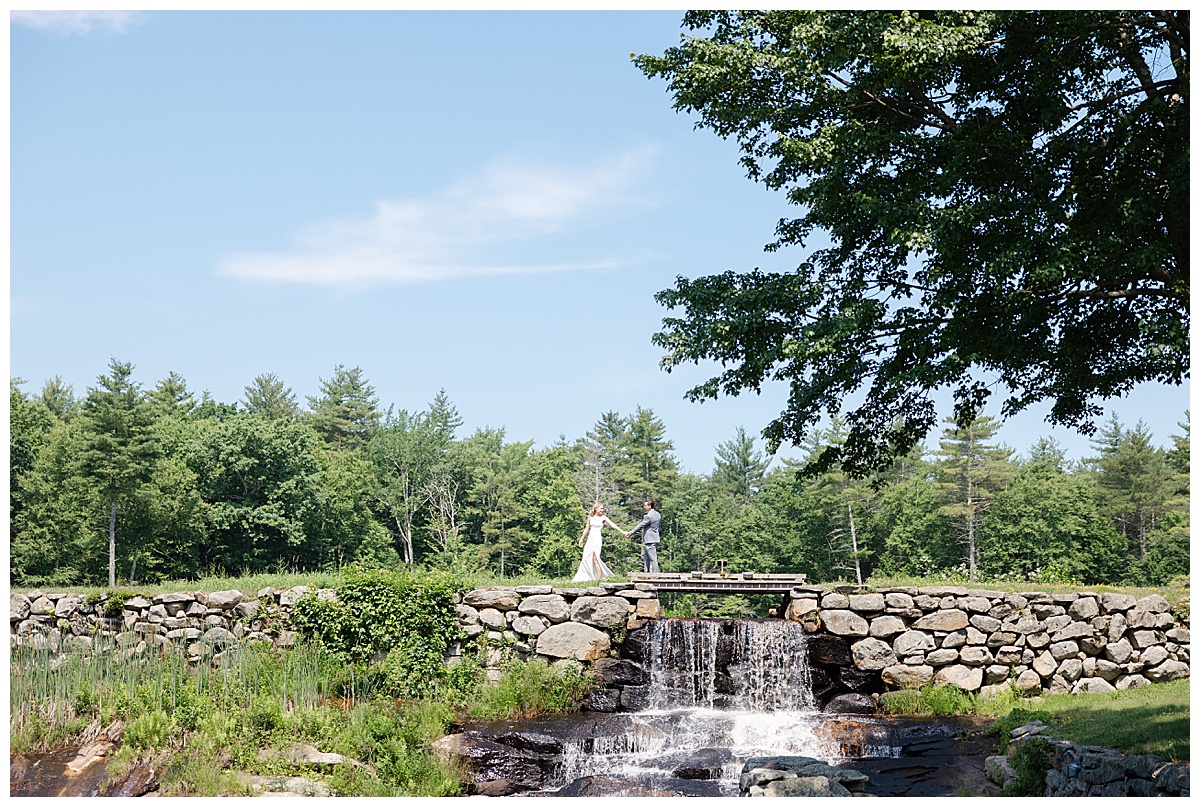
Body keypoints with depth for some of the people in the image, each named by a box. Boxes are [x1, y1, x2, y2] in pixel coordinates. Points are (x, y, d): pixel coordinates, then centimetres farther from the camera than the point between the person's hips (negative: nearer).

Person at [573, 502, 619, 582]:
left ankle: (599, 578, -7)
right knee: (586, 558, 5)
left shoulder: (603, 518, -1)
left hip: (597, 539, -5)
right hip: (590, 539, 5)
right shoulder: (590, 517, 10)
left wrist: (622, 532, -20)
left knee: (595, 559, -12)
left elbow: (613, 525, -10)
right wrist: (582, 538, 22)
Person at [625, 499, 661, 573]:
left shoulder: (649, 516, -16)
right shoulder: (658, 514, 11)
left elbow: (640, 526, -12)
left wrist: (629, 533, -4)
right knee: (646, 558, 14)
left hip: (649, 540, -9)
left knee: (653, 558, -7)